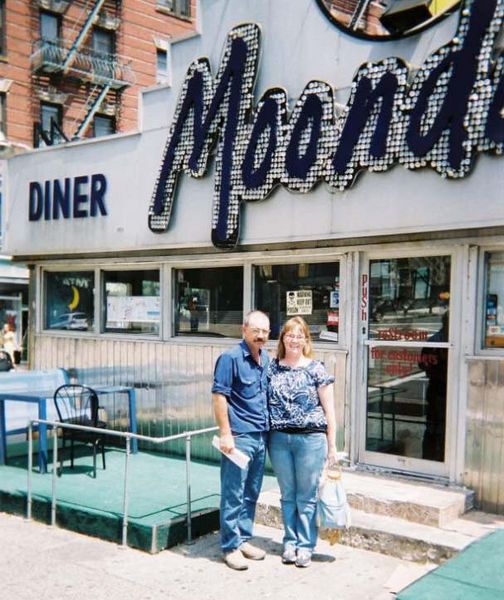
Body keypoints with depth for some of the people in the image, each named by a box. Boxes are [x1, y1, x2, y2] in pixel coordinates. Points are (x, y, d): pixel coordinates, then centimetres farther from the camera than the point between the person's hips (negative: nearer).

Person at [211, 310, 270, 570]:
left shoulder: (266, 358, 10)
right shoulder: (230, 358, -12)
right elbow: (218, 396, -13)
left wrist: (270, 426, 16)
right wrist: (225, 433, -17)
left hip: (261, 436, 7)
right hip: (239, 436, -7)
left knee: (252, 493, 15)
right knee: (233, 494, 1)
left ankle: (244, 539, 28)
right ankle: (230, 546, 12)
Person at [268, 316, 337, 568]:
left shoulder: (316, 369, -3)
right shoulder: (273, 367, 5)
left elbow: (329, 410, -1)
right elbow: (265, 402, 10)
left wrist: (331, 446, -2)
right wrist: (266, 437, 4)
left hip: (310, 438, -3)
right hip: (279, 439, 3)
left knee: (306, 497, 5)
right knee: (287, 495, 13)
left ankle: (305, 546, 19)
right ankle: (290, 543, 26)